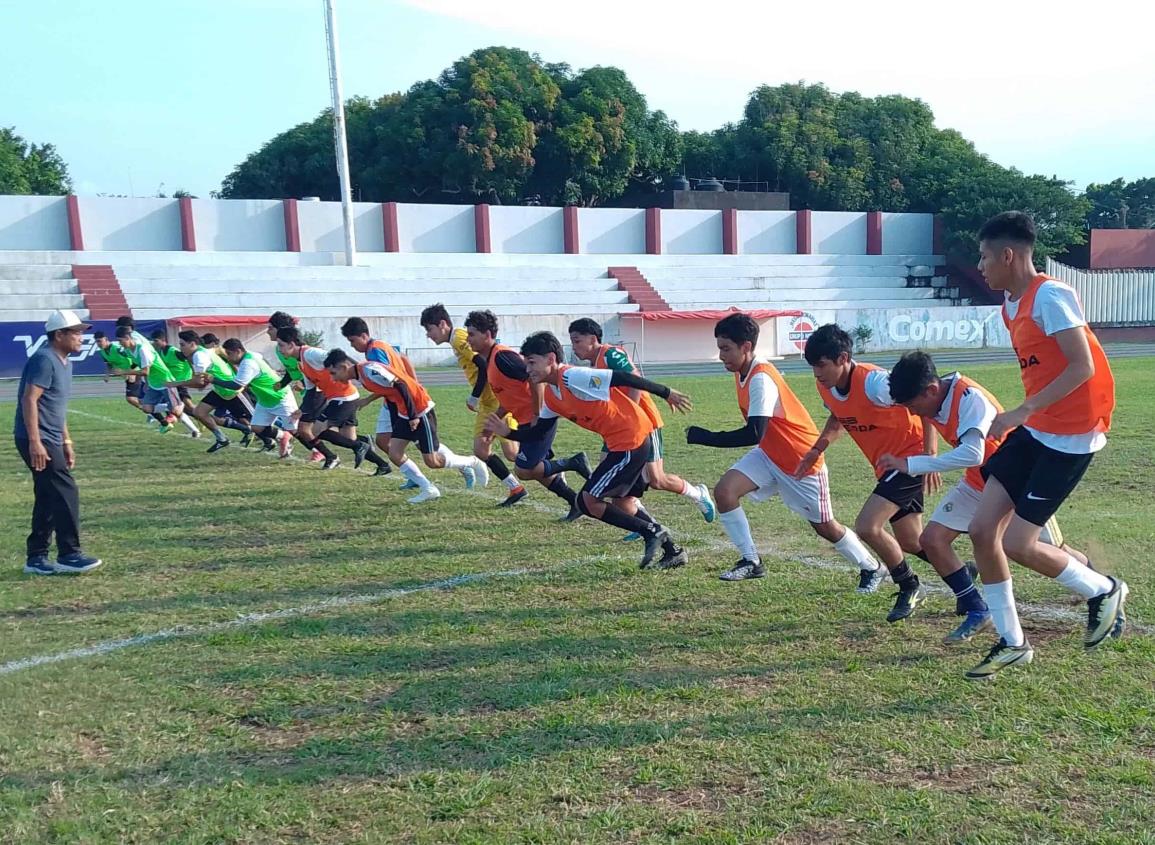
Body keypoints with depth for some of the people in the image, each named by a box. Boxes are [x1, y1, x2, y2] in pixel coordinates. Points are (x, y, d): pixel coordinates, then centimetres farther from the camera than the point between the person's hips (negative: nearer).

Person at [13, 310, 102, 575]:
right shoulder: (44, 359, -14)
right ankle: (69, 555, -4)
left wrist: (66, 442, 22)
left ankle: (36, 558, 18)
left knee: (48, 499, 11)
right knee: (66, 493, -10)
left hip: (51, 441, 10)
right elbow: (29, 400, -21)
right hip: (37, 440, -10)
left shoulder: (64, 362, 16)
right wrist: (35, 442, -26)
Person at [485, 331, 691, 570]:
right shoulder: (551, 396, 11)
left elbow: (623, 378, -19)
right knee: (624, 504, 18)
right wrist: (508, 432, 1)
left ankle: (652, 532, 2)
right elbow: (538, 433, 16)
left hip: (630, 440, -10)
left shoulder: (573, 377, -18)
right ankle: (673, 550, 25)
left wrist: (666, 393, -15)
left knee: (587, 501, -4)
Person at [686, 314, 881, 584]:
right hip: (768, 455, 8)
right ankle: (751, 562, -3)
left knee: (824, 526, 7)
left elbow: (753, 433, -38)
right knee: (724, 490, -14)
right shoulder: (743, 372, -3)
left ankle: (871, 568, 33)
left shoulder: (761, 379, -30)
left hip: (802, 460, -8)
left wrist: (704, 437, -36)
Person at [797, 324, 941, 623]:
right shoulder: (826, 387, -4)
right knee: (910, 542, 14)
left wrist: (929, 457, -30)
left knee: (867, 526, -18)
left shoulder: (873, 382, -28)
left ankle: (910, 588, 3)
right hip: (886, 464, 8)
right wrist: (817, 449, 3)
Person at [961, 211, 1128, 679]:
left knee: (1016, 543, -7)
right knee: (983, 529, 3)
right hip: (1035, 430, 9)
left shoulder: (1050, 295, -18)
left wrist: (1022, 412, -27)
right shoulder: (1012, 303, 9)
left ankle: (1103, 591, 20)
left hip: (1071, 437, -9)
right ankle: (1012, 642, 17)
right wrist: (1024, 418, 16)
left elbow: (1083, 367, -24)